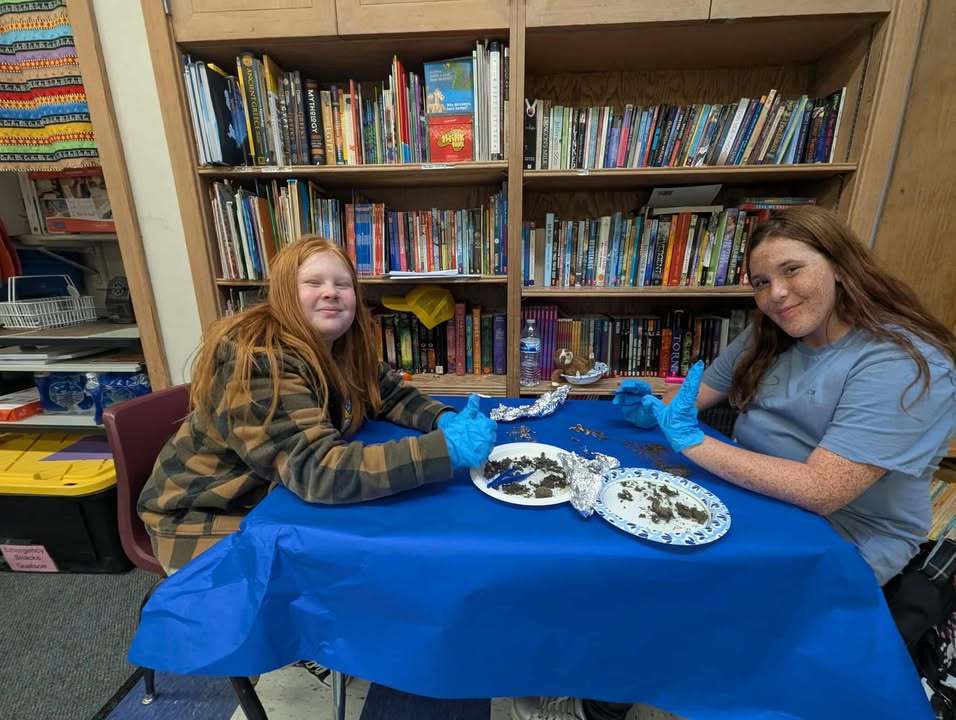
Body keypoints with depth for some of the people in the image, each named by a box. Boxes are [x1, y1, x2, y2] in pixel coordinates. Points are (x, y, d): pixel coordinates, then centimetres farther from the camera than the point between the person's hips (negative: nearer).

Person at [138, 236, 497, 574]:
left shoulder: (343, 348, -7)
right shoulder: (258, 363, -32)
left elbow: (392, 393, 1)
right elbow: (317, 470, -40)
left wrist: (445, 420, -21)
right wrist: (447, 448, -46)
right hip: (209, 518, -6)